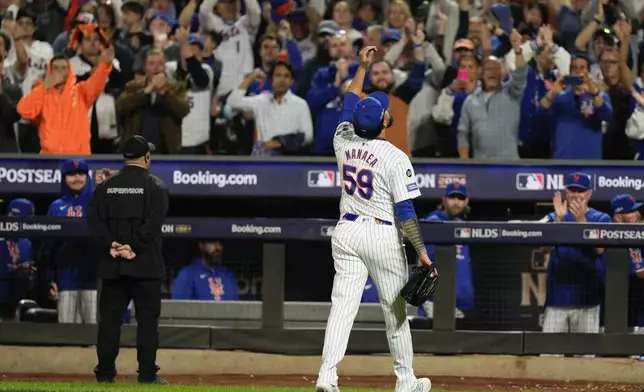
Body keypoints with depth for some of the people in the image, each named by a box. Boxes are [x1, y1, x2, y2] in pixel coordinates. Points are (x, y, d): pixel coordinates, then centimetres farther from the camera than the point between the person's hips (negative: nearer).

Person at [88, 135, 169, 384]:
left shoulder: (105, 187, 9)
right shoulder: (155, 186, -2)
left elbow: (95, 221, -1)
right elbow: (153, 223, -14)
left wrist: (110, 246, -8)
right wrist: (134, 248, -13)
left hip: (111, 265, 3)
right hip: (145, 265, -3)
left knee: (110, 318, 6)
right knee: (147, 318, 1)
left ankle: (105, 373, 5)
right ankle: (147, 374, -2)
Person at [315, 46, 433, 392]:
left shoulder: (344, 142, 2)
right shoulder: (395, 158, -14)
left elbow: (349, 103, 23)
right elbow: (405, 211, -15)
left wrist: (362, 67, 33)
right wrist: (422, 252, -11)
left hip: (346, 232, 4)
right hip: (382, 234, -4)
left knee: (343, 305, -2)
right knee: (395, 310, 7)